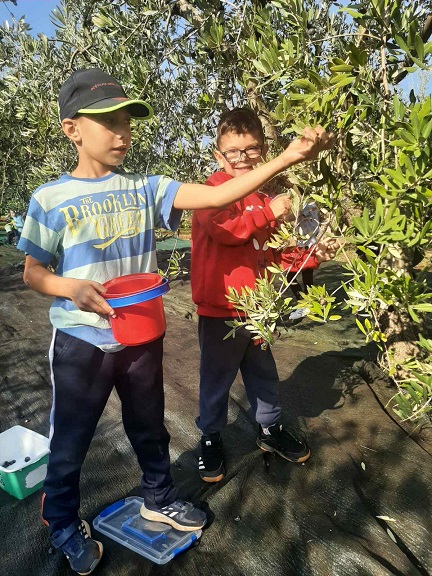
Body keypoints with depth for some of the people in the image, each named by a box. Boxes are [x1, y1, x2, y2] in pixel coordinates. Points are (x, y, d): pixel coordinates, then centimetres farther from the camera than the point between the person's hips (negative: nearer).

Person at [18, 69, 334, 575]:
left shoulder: (146, 189, -3)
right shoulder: (50, 199, -8)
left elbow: (217, 196, -14)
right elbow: (32, 272, -1)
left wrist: (287, 157, -22)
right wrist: (72, 288, -23)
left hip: (142, 336, 3)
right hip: (81, 343, -2)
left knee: (149, 428, 22)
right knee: (69, 443, 15)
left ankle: (158, 499, 49)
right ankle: (64, 527, 42)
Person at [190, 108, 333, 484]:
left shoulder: (264, 197, 11)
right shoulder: (215, 192, -10)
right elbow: (224, 230, -30)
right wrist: (268, 212, -36)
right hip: (220, 310, -6)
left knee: (264, 372, 21)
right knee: (217, 378, 10)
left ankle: (270, 429, 42)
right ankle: (211, 438, 31)